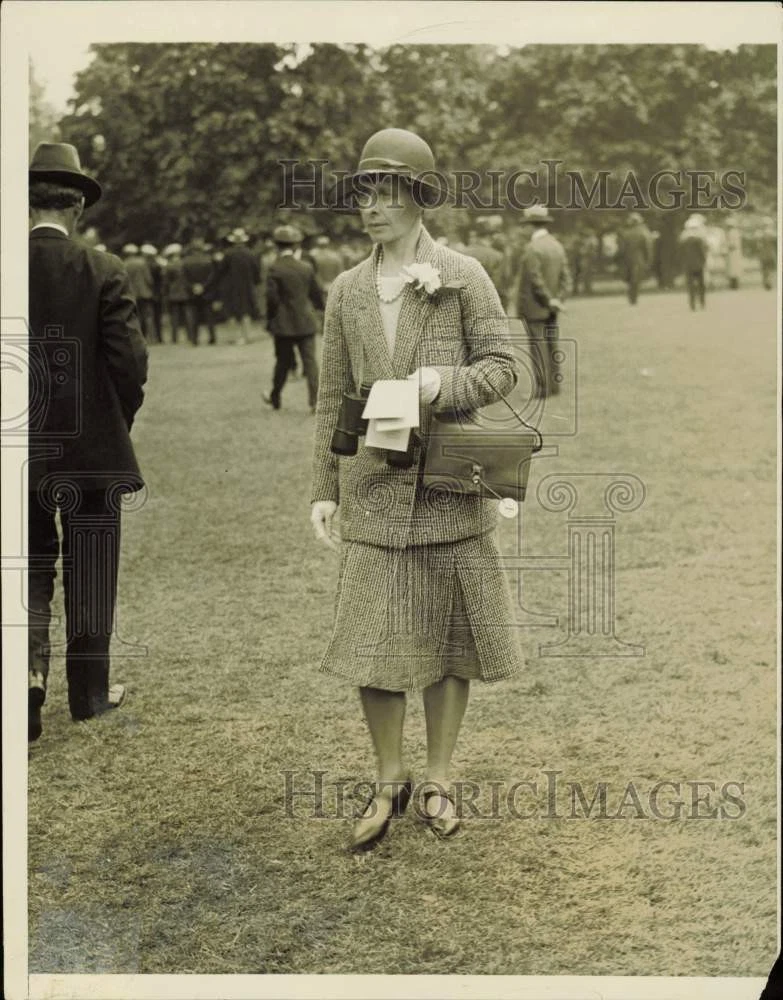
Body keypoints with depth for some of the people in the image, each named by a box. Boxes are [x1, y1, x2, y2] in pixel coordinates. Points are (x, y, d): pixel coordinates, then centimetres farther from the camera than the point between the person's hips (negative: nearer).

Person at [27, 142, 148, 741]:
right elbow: (130, 358, -12)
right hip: (91, 448, -2)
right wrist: (121, 420, 5)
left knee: (31, 566, 15)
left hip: (21, 450, 2)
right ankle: (90, 693, 22)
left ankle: (30, 672, -3)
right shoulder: (102, 271, -10)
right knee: (90, 573, 12)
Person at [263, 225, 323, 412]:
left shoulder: (275, 269, -11)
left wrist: (270, 320, 1)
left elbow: (271, 298, -13)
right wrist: (319, 307, 29)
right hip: (306, 323, 2)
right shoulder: (306, 267, -1)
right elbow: (316, 293, 8)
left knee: (283, 362, 11)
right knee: (310, 361, 1)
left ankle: (275, 398, 27)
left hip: (284, 324, -2)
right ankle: (315, 401, -5)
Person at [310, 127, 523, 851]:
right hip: (374, 491, 2)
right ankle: (389, 782, 19)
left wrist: (441, 384, -21)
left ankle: (439, 780, 23)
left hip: (450, 490, -2)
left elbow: (503, 368, -2)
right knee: (371, 647, 0)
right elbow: (332, 397, 10)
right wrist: (323, 488, 5)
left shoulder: (463, 276, 0)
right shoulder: (347, 291, 9)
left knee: (448, 639, 7)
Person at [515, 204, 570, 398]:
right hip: (550, 310, 8)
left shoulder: (532, 249, -17)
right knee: (551, 346, 13)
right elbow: (566, 277, 5)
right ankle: (554, 384, 18)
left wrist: (549, 300, -11)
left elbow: (536, 281, -20)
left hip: (534, 308, -8)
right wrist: (557, 299, -3)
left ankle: (542, 388, -4)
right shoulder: (557, 245, 9)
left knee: (538, 347, -5)